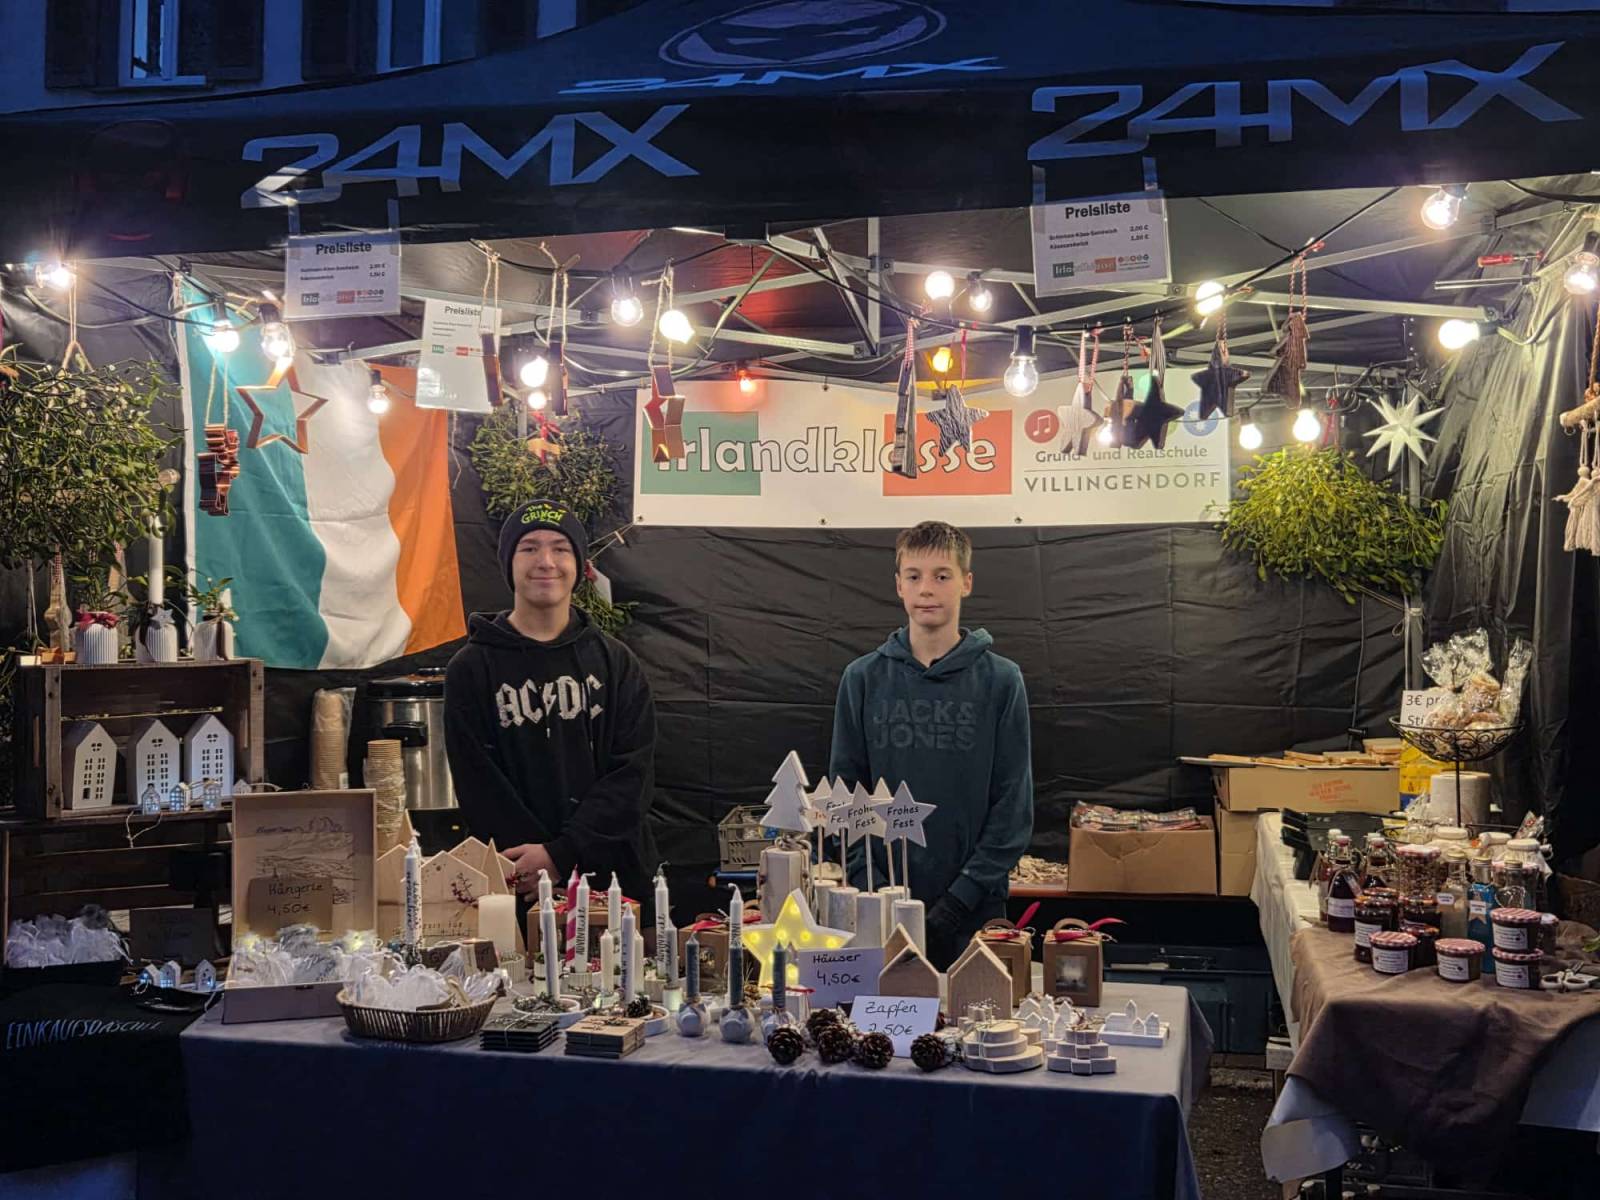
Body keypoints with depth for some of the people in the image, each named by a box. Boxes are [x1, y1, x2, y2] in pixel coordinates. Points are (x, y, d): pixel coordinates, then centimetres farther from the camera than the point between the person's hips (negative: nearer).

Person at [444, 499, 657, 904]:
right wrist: (550, 867, -16)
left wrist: (560, 854, -16)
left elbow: (632, 773, -3)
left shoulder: (616, 663, 6)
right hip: (516, 886, -1)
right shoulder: (471, 669, 2)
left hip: (617, 878, 2)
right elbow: (478, 785, -5)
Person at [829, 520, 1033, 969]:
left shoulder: (1001, 680, -2)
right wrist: (874, 888, -7)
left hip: (975, 912, -1)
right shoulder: (863, 679, 3)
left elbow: (1014, 805, -4)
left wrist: (962, 897, -12)